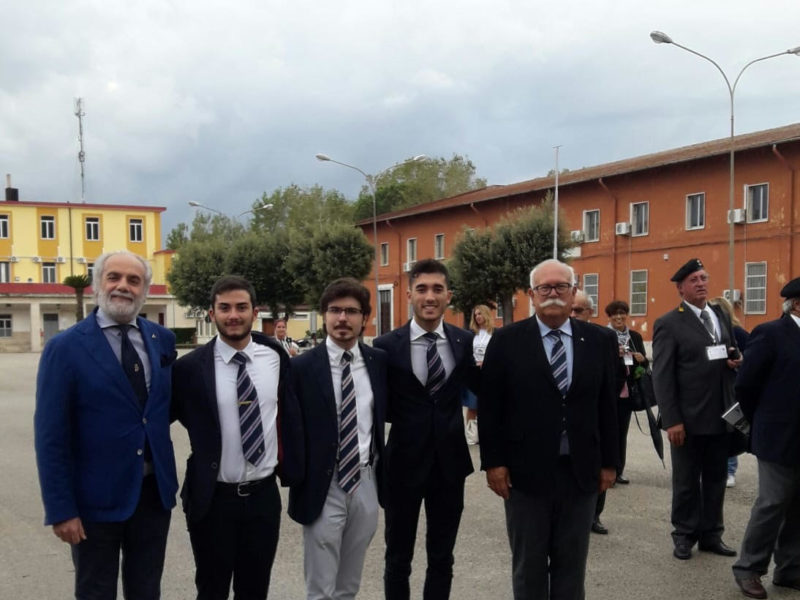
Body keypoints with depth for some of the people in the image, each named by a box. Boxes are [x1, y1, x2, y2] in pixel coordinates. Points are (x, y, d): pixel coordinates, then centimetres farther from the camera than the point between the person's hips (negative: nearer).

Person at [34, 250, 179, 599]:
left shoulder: (163, 340, 3)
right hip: (96, 496, -3)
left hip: (155, 491, 4)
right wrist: (60, 509, -14)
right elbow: (51, 436, -11)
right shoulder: (66, 347, -10)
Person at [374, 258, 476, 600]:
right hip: (403, 462, -2)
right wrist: (404, 417, -13)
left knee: (442, 557, 17)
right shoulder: (387, 346, -8)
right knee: (398, 557, 15)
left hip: (449, 462, 2)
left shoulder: (465, 342, -1)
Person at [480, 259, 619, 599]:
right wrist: (492, 462, -8)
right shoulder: (506, 341, -4)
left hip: (581, 471, 2)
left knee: (572, 563, 15)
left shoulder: (600, 340, 3)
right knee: (528, 564, 13)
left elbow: (607, 405, 6)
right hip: (526, 471, -2)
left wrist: (609, 462, 5)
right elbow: (489, 407, -4)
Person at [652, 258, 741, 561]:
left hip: (720, 415, 5)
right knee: (686, 481, 8)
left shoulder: (721, 316, 11)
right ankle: (684, 535, 22)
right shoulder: (669, 324, -9)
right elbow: (662, 376, -12)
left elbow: (732, 353, 22)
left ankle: (711, 534, 26)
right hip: (688, 418, -5)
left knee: (716, 479, 14)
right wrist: (672, 420, -18)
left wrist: (736, 360, -5)